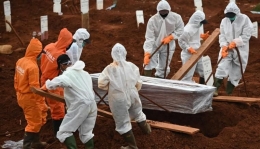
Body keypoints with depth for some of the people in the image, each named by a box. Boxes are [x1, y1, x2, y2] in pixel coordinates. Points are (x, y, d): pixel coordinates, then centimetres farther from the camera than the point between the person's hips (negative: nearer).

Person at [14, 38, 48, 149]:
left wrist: (18, 93, 22)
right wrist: (41, 101, -15)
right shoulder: (32, 66, -26)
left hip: (21, 96, 9)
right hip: (30, 97, -9)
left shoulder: (20, 61, -1)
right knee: (34, 123, 6)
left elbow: (16, 80, 10)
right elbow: (34, 87, -25)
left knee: (37, 119, 23)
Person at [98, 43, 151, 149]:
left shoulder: (109, 69, -19)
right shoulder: (132, 66, -7)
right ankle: (146, 129, 59)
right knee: (138, 114, 32)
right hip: (132, 96, 5)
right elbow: (138, 84, 1)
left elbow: (101, 84, -14)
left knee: (123, 123, 12)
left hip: (118, 99, -4)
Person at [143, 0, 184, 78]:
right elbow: (149, 38, -26)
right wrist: (147, 54, -34)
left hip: (168, 47, 2)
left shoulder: (176, 17, -20)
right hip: (154, 45, -2)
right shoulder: (152, 20, -25)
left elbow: (180, 30, -6)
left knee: (163, 68, 14)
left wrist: (170, 37, -23)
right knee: (148, 64, -15)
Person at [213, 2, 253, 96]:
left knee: (236, 72, 6)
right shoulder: (224, 21, 3)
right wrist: (224, 46, -16)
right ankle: (215, 89, -17)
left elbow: (246, 35, -14)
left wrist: (235, 43, -22)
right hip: (227, 49, 2)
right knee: (222, 68, -16)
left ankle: (228, 93, 20)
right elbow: (222, 35, 2)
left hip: (240, 50, -1)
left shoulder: (244, 19, -9)